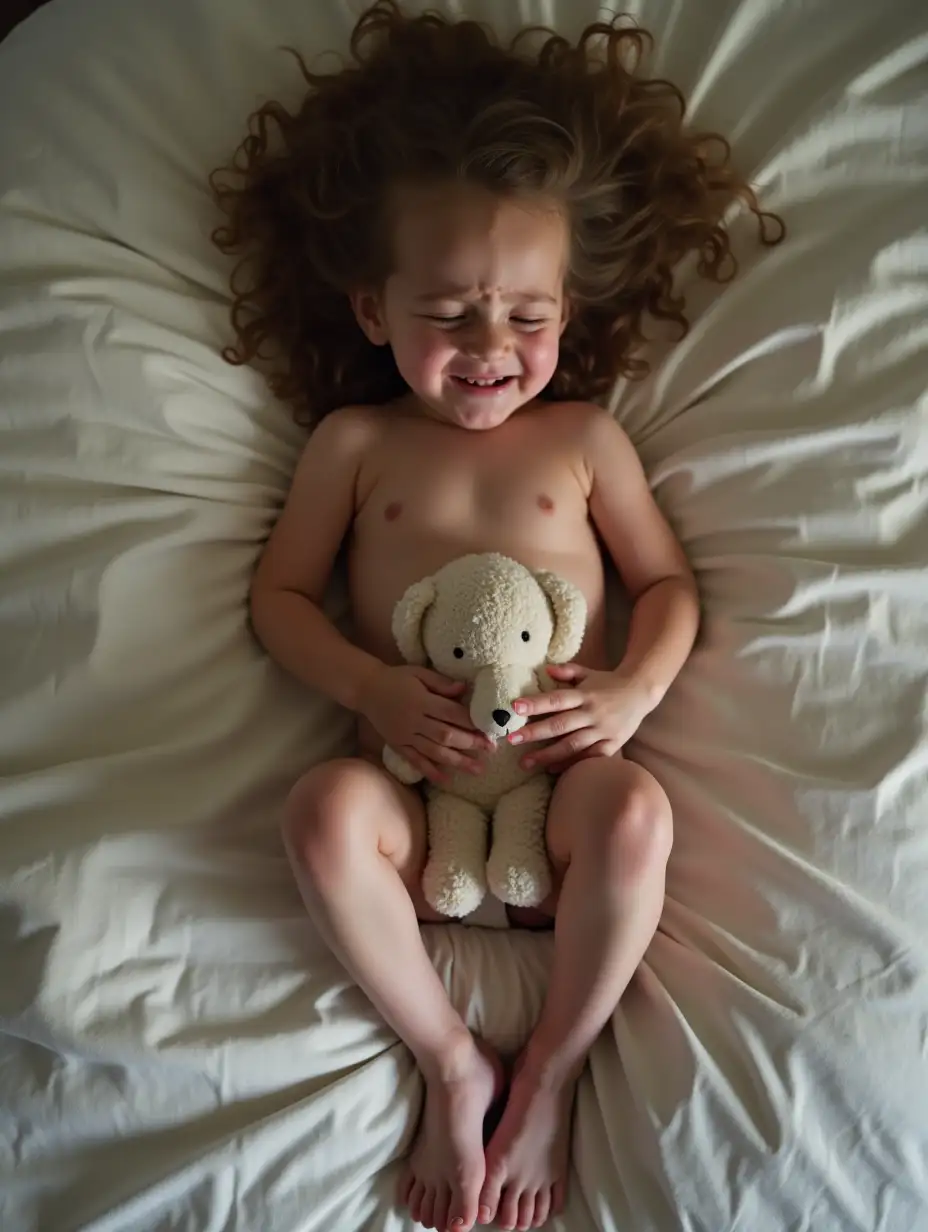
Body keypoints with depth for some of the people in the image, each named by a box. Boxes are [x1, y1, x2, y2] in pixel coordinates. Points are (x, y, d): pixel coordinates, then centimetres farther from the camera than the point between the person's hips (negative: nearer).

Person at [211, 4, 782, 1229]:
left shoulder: (582, 435, 12)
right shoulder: (354, 441, 11)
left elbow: (670, 583, 13)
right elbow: (280, 595, 10)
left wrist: (637, 686, -8)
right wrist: (373, 688, -9)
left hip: (562, 778, 1)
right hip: (417, 791, 0)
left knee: (636, 811, -33)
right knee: (324, 809, -33)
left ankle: (551, 1076, -7)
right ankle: (451, 1064, -9)